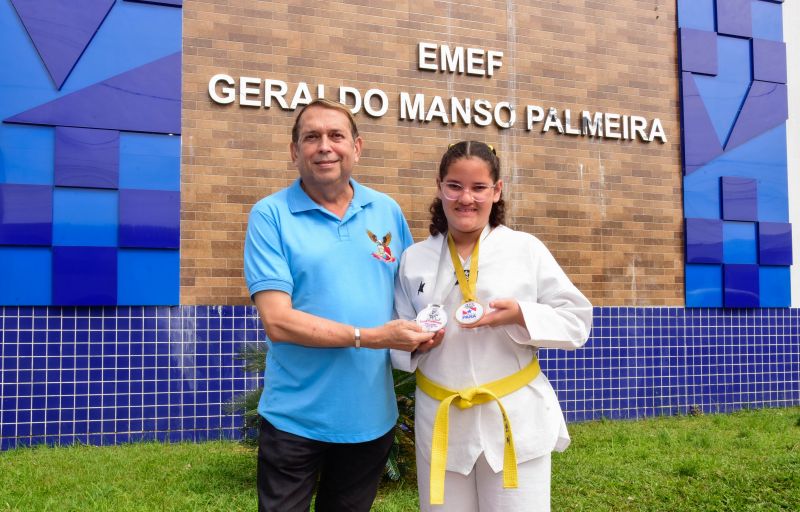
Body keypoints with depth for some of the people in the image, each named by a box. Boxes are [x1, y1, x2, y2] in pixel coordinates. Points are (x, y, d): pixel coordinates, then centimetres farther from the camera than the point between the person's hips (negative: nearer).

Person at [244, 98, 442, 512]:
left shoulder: (387, 212, 3)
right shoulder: (270, 215, -10)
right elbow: (277, 320, -18)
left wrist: (425, 326, -9)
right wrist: (371, 337, -22)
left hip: (372, 415, 4)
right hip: (296, 419, -3)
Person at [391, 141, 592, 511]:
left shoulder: (526, 249, -3)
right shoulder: (414, 259, 4)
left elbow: (576, 320, -2)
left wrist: (520, 316, -18)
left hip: (517, 419, -2)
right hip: (440, 421, 2)